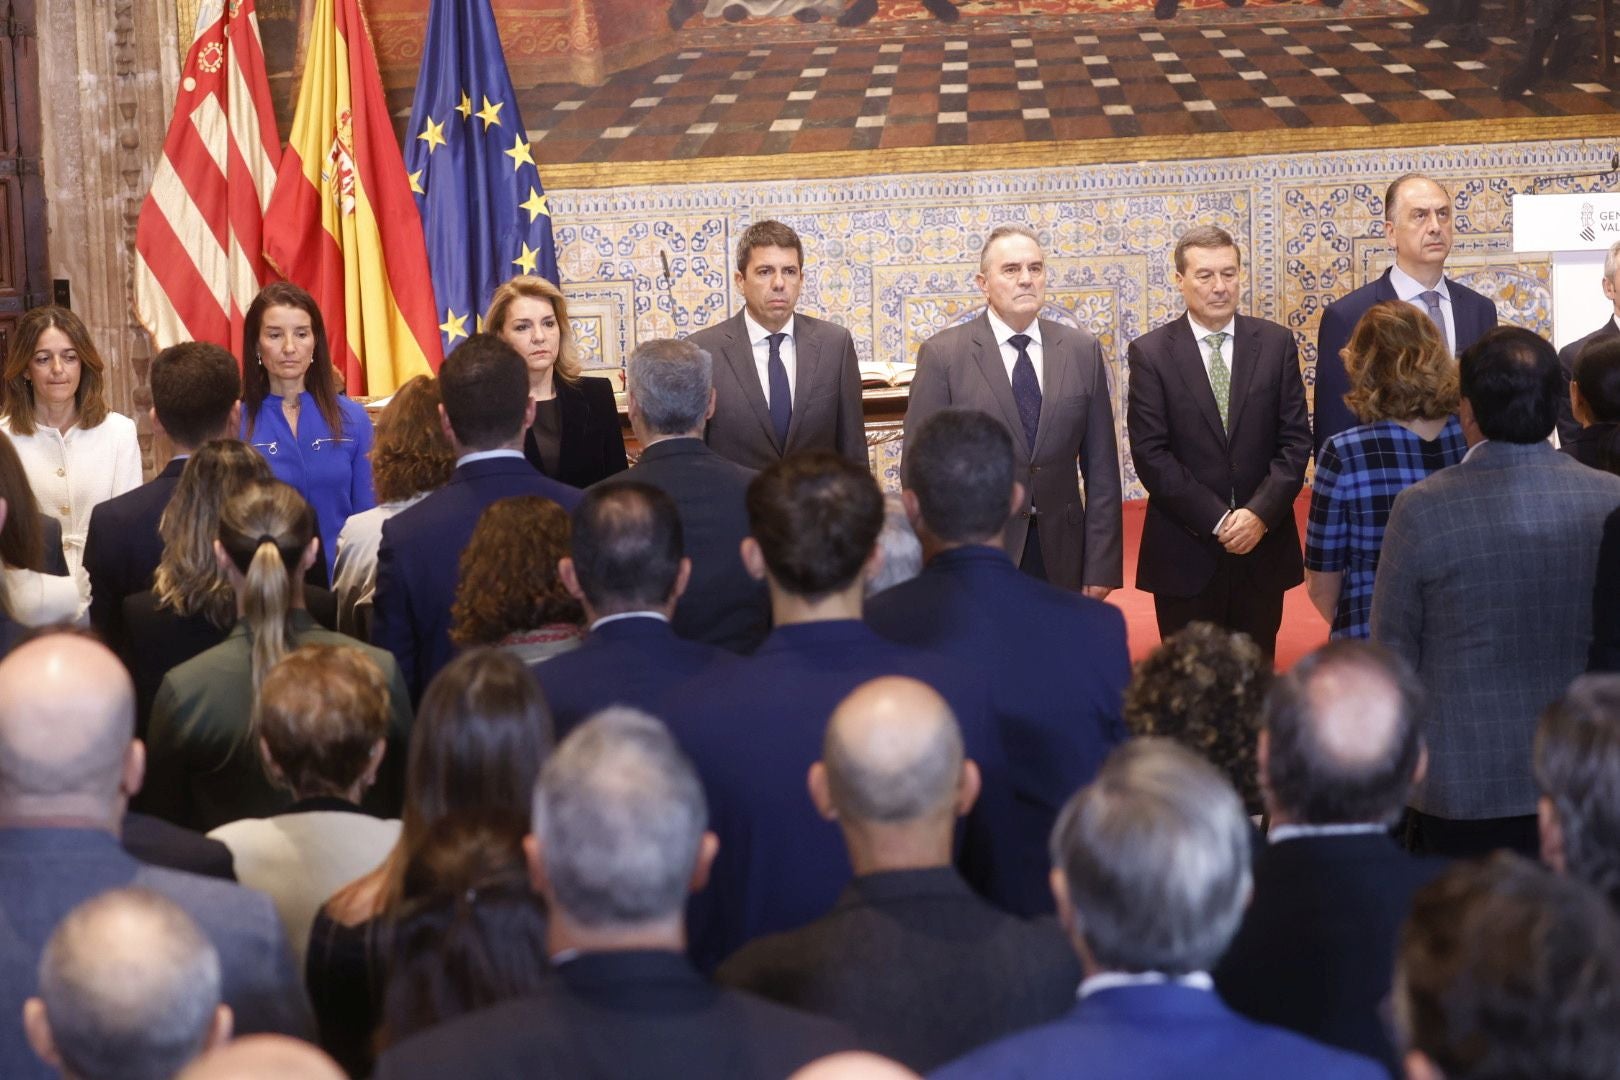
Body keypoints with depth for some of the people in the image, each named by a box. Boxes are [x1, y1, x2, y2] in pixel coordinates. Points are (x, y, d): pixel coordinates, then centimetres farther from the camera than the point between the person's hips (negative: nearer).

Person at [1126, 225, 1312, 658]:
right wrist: (1217, 521, -13)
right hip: (1185, 554, -2)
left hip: (1264, 546, 2)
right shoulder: (1150, 353, -2)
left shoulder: (1275, 343, 5)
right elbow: (1150, 453, -7)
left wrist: (1261, 514, -12)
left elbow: (1295, 440, 2)